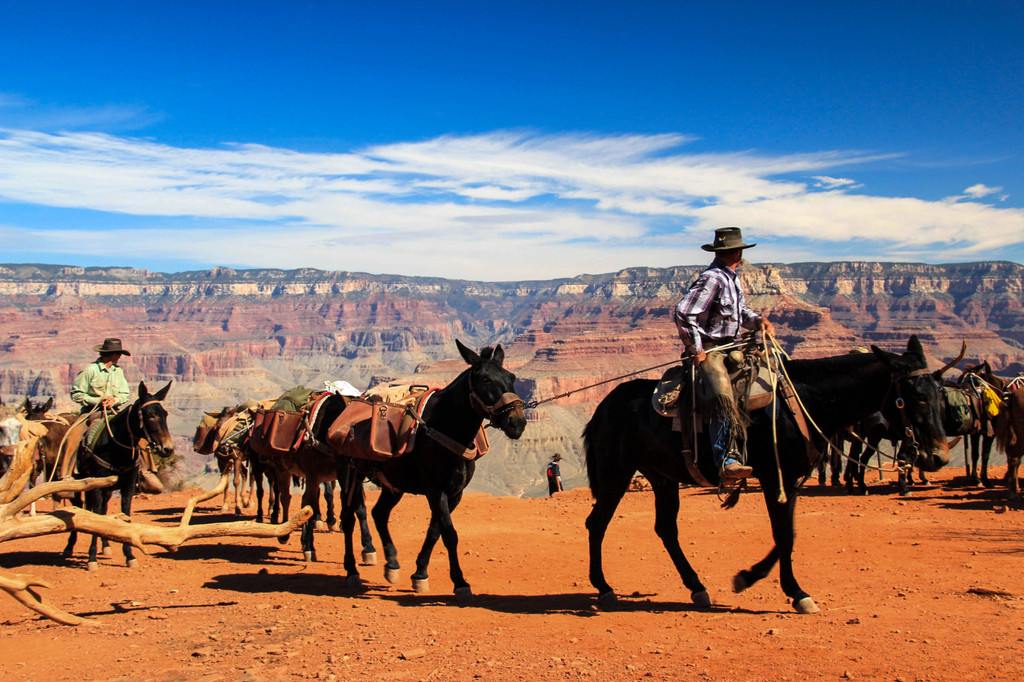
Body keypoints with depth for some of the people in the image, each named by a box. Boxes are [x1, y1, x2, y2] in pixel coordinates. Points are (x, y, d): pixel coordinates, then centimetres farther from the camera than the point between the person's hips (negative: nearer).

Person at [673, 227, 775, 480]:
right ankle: (727, 461, -37)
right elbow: (683, 313, -23)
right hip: (709, 349, -10)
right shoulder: (712, 279, -16)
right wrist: (696, 349, -17)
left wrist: (758, 320, 3)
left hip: (731, 346, 10)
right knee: (724, 400, -27)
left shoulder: (733, 279, 15)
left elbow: (740, 310, 26)